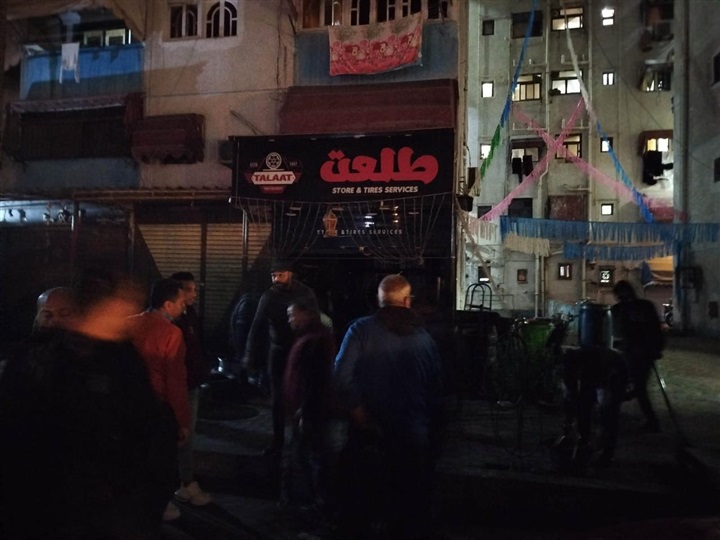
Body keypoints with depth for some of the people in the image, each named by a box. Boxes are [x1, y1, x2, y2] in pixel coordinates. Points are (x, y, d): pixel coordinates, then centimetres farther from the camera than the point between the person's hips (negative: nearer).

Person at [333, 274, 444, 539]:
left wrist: (363, 419, -10)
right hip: (414, 439, 2)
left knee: (357, 504, 17)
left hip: (369, 437, -1)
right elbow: (436, 391, 3)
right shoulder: (424, 337, -1)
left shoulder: (362, 330, -8)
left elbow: (343, 378, -19)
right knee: (411, 509, 17)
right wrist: (433, 433, 14)